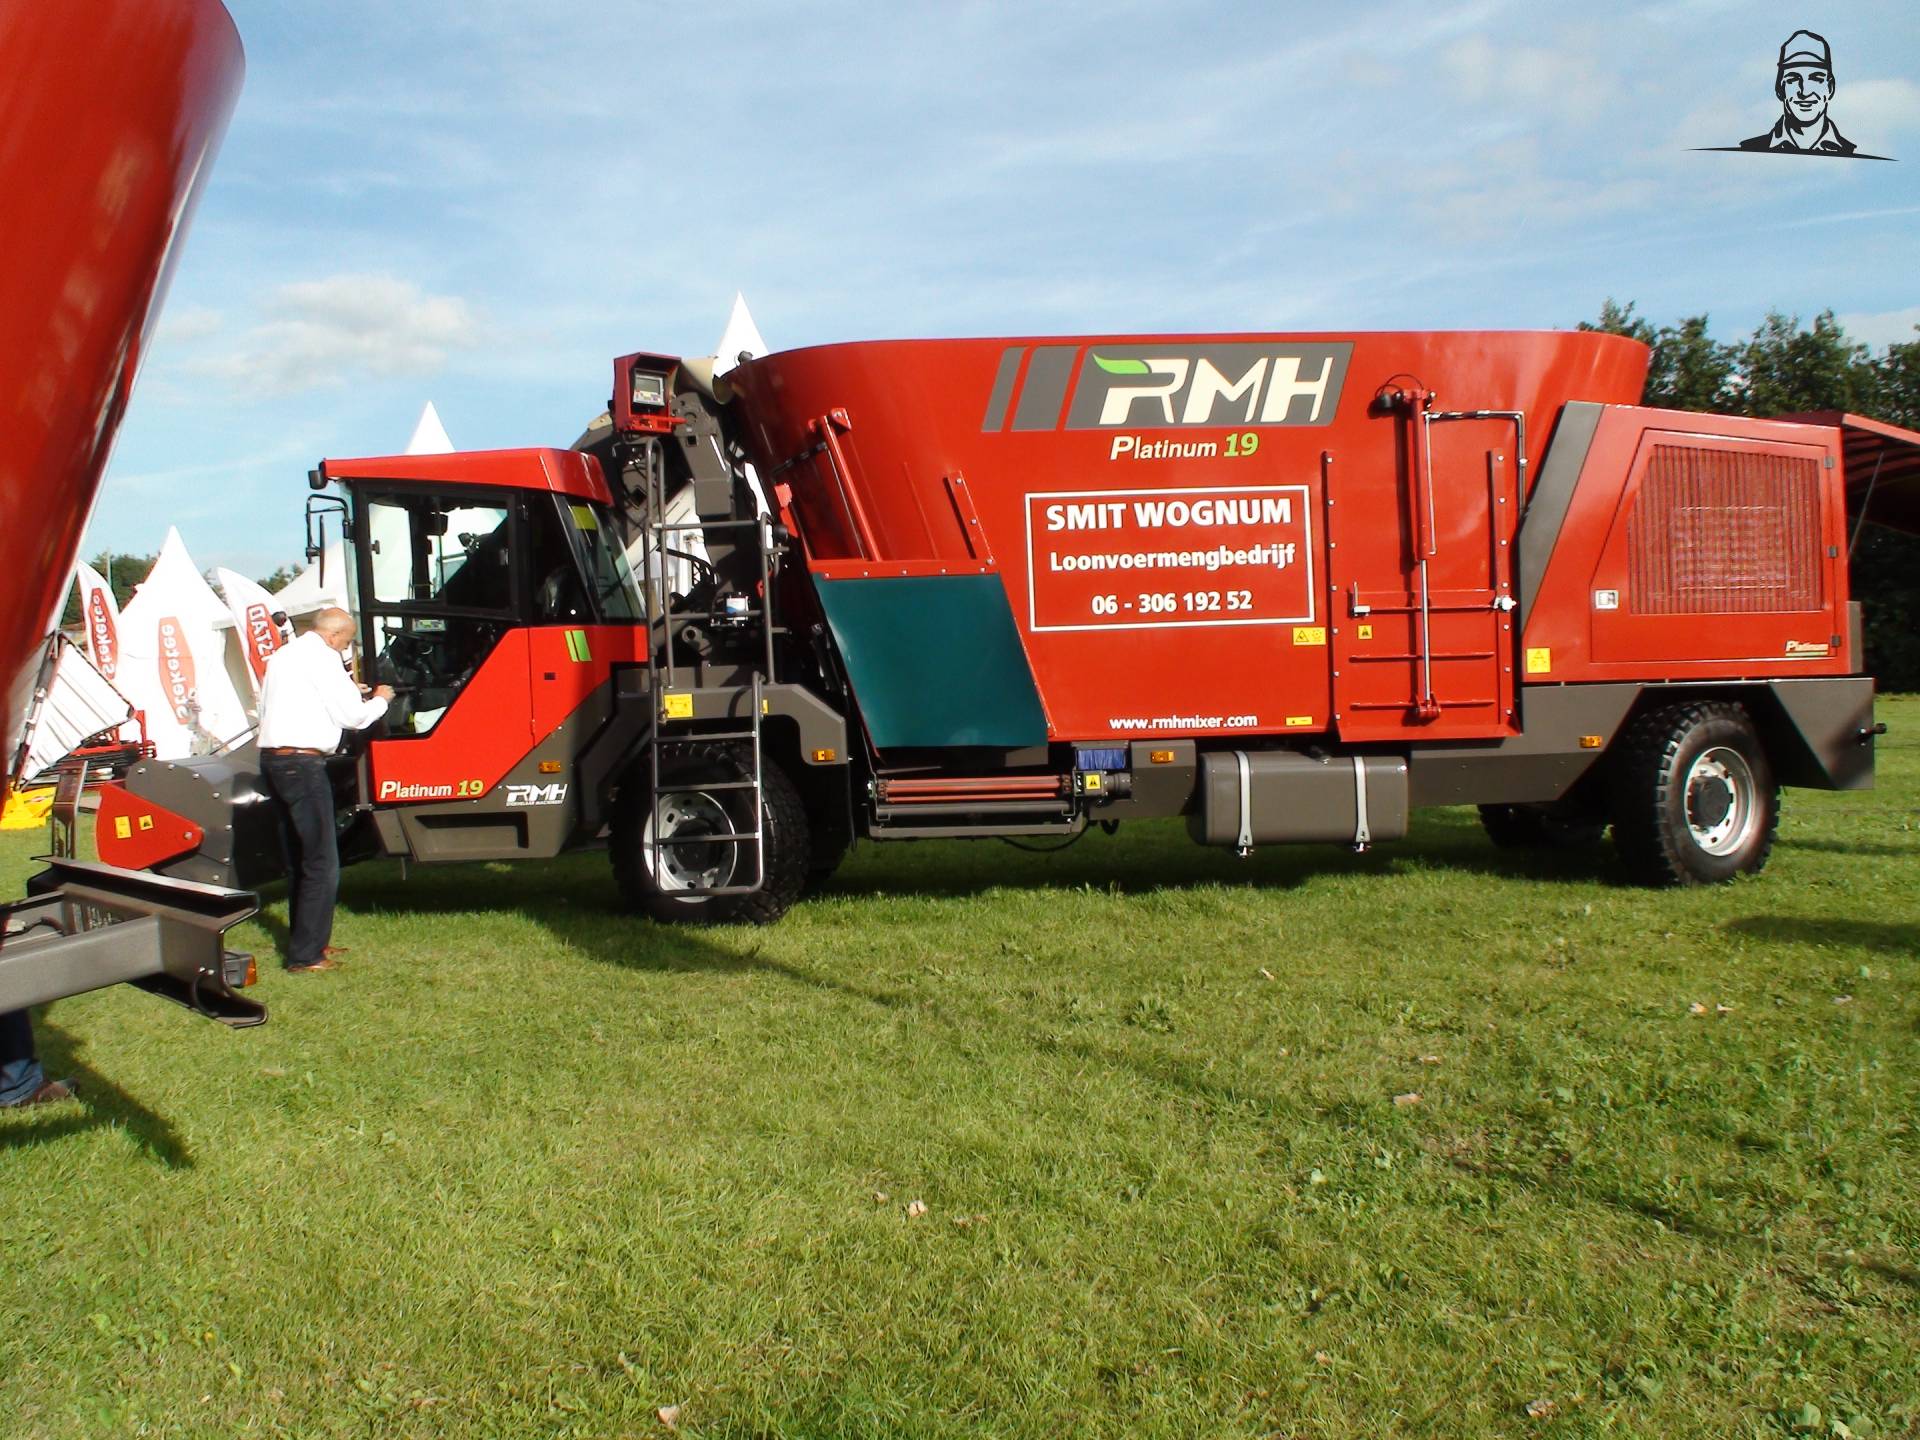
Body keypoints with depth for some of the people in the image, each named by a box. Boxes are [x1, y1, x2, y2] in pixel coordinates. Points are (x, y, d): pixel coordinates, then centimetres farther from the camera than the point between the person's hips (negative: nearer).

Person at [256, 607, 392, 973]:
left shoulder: (282, 655, 18)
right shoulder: (322, 657, -9)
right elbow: (353, 716, -10)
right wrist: (380, 699, 11)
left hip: (272, 757, 10)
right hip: (303, 762, -10)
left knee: (298, 857, 18)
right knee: (321, 862, -5)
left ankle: (306, 939, 27)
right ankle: (305, 955, -4)